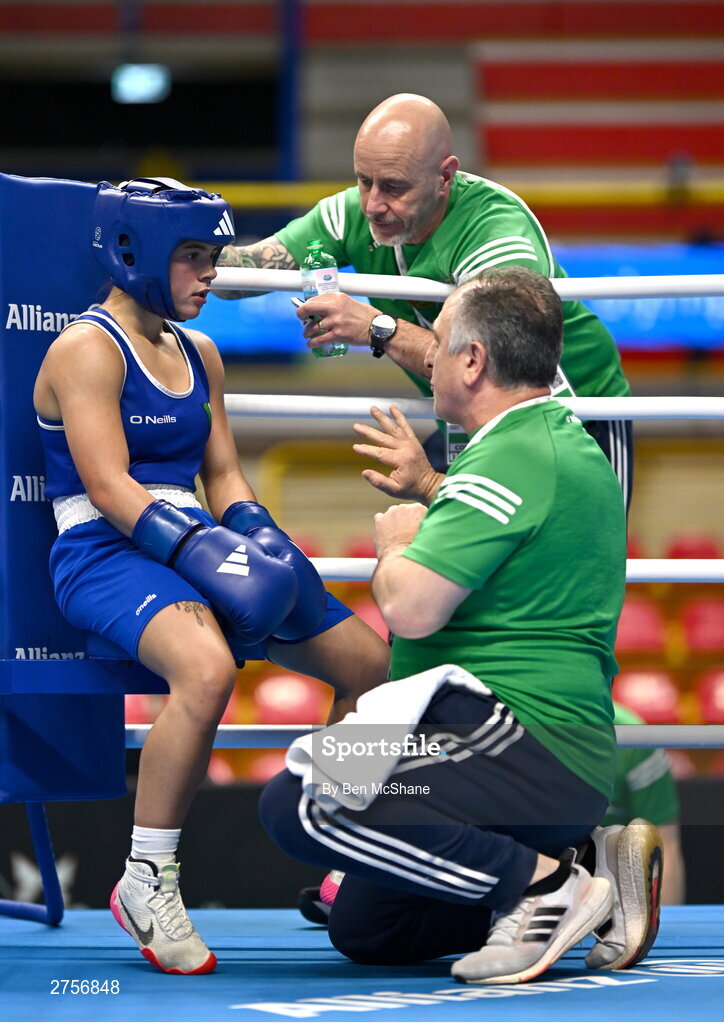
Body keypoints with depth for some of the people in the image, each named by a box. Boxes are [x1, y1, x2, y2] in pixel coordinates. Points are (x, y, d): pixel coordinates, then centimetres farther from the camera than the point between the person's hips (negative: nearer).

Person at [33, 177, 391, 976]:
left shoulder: (199, 355, 17)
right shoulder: (87, 349, -9)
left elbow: (222, 475, 16)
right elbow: (109, 488, -18)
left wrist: (260, 543, -5)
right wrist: (205, 553, -28)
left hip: (191, 543, 9)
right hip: (103, 553, -9)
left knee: (370, 662, 3)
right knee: (207, 668, -39)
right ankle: (145, 882, -27)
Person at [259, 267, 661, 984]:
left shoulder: (511, 460, -16)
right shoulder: (569, 442, 17)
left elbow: (410, 609, -24)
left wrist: (395, 545, -3)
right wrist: (427, 491, 46)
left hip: (518, 743, -11)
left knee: (298, 802, -26)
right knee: (362, 931, 18)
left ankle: (541, 882, -18)